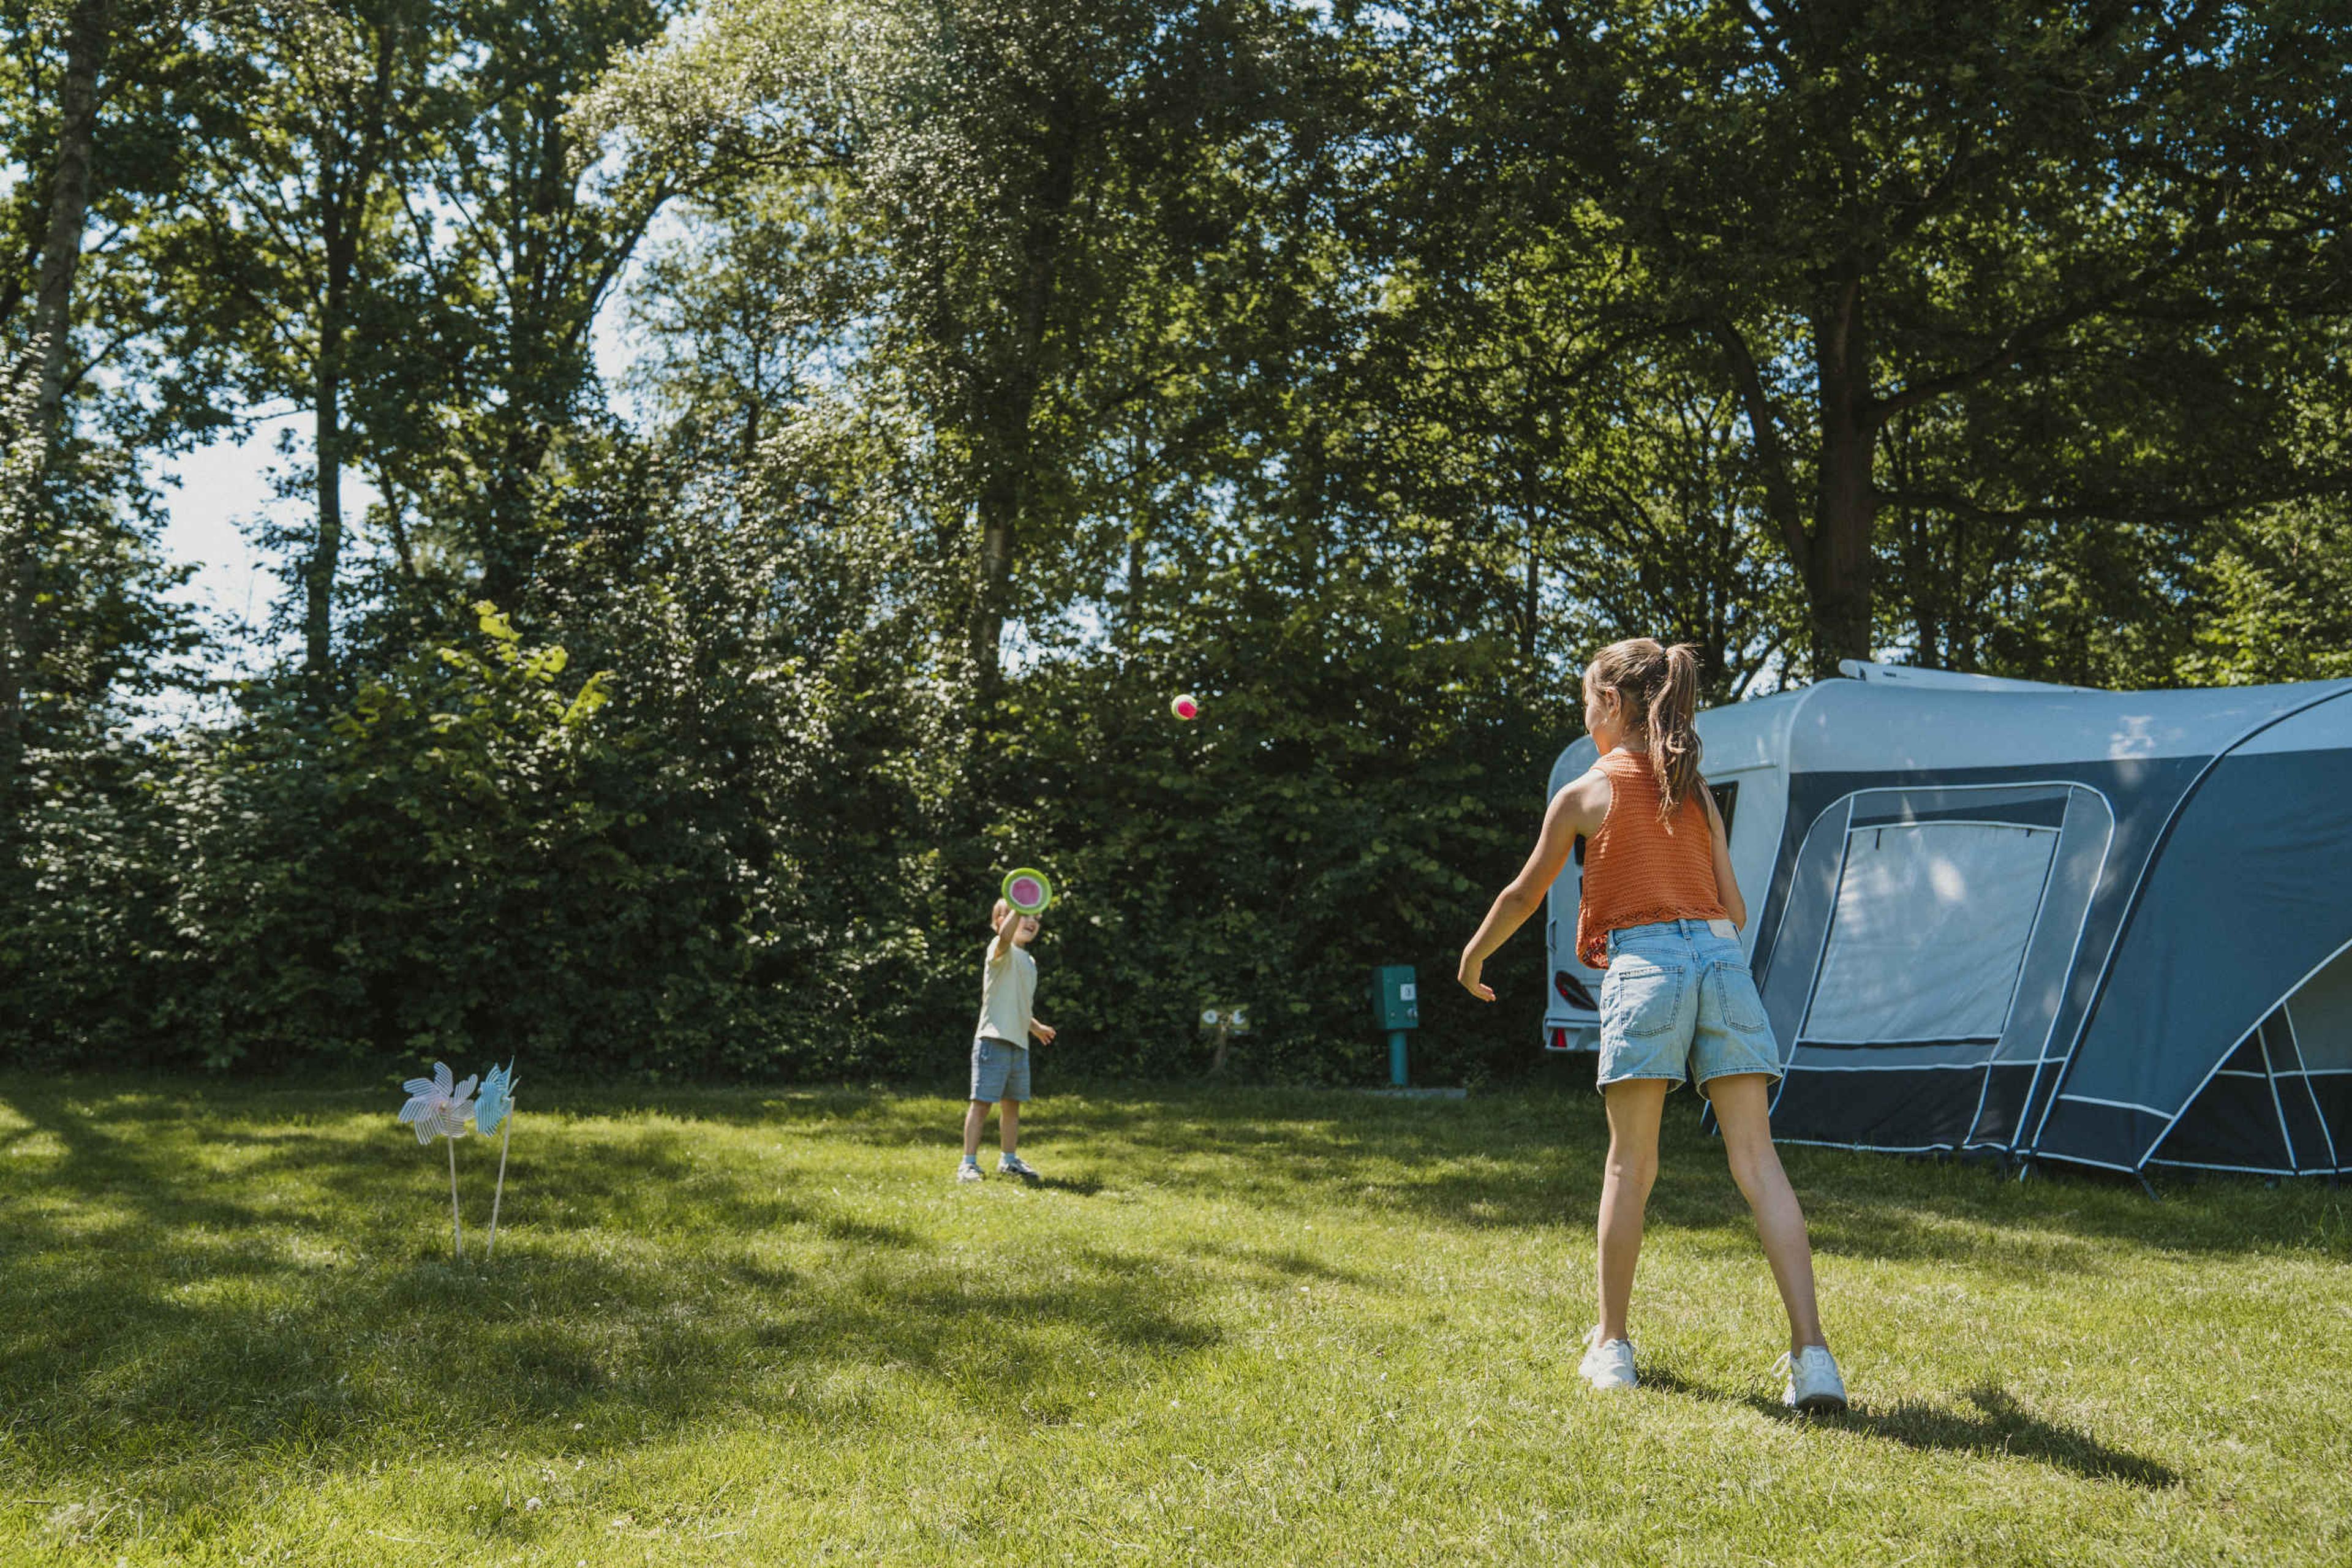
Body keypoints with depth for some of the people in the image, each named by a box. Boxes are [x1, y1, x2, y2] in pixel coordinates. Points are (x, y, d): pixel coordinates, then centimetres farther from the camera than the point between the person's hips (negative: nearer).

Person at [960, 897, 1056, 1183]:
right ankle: (969, 1164, -3)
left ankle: (1009, 1160, 28)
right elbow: (1005, 937, -35)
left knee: (1012, 1103, 16)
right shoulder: (1002, 950, -7)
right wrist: (1019, 907, -45)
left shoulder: (1029, 962, 21)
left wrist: (1035, 1026, 41)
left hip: (1019, 1042, 9)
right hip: (994, 1039, -9)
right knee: (981, 1102, -7)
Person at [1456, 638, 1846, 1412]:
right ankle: (1811, 1353, -6)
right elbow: (1734, 908, 18)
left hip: (1645, 965, -3)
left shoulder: (1584, 794, 7)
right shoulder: (1698, 793, 19)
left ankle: (1611, 1343, 15)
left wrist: (1474, 957, 33)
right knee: (1758, 1161, 0)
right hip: (1722, 959, 4)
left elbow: (1524, 894, 17)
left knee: (1629, 1164, 7)